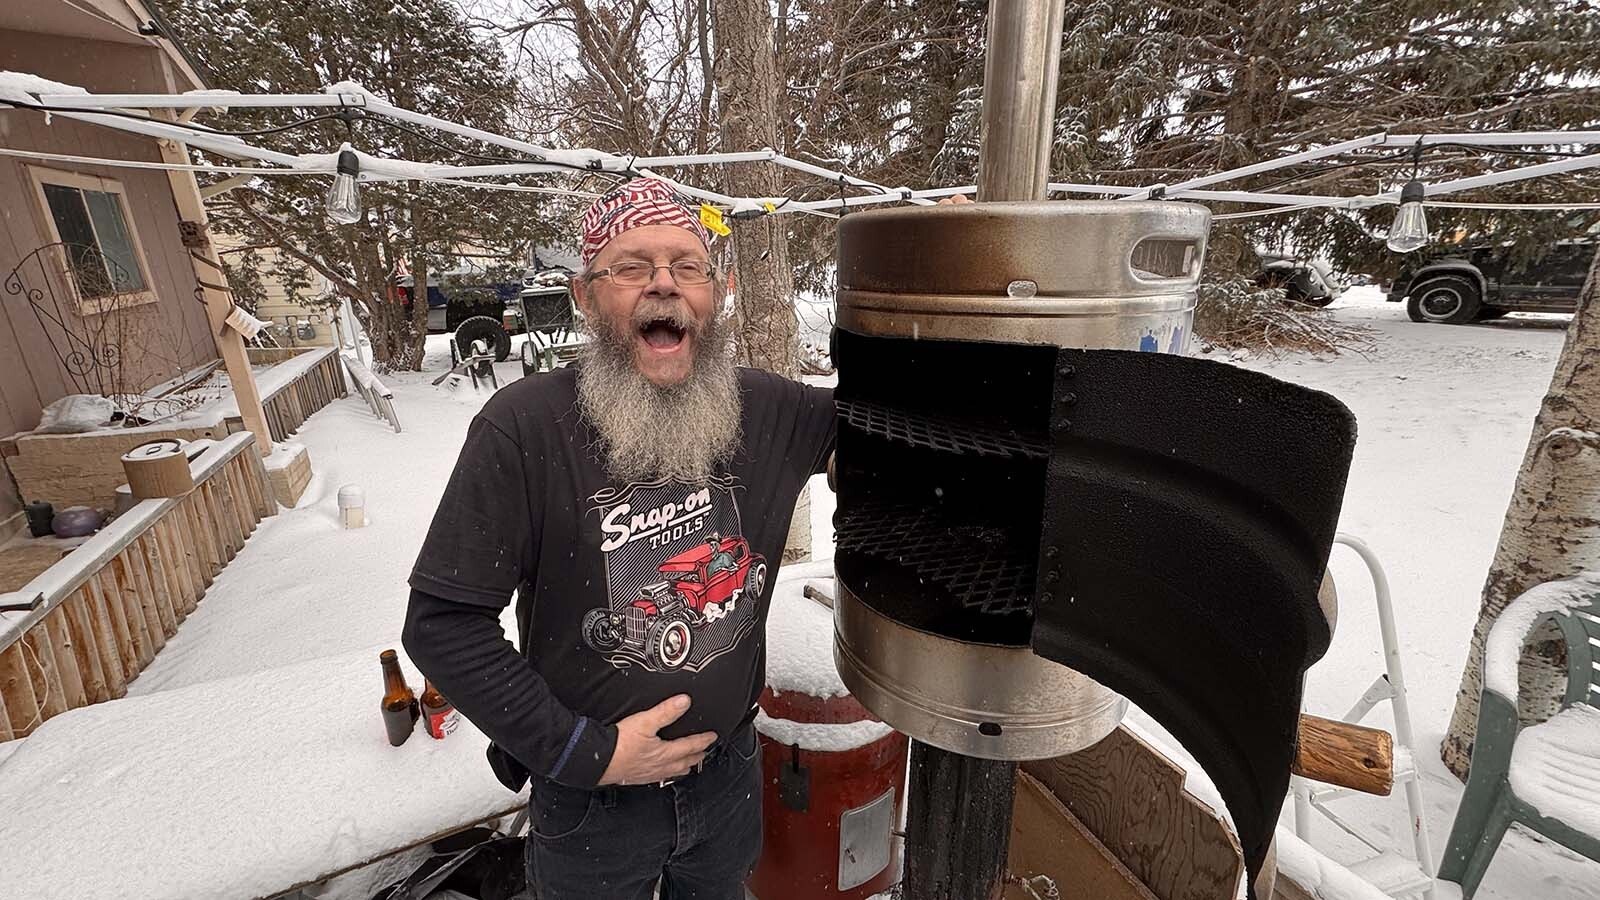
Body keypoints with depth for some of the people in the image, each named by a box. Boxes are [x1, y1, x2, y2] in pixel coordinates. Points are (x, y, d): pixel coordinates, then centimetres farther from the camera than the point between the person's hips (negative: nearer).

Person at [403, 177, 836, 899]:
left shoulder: (764, 409, -11)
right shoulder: (523, 429, -22)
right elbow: (441, 623, -18)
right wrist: (582, 750, -17)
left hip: (730, 771, 4)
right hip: (590, 798, -3)